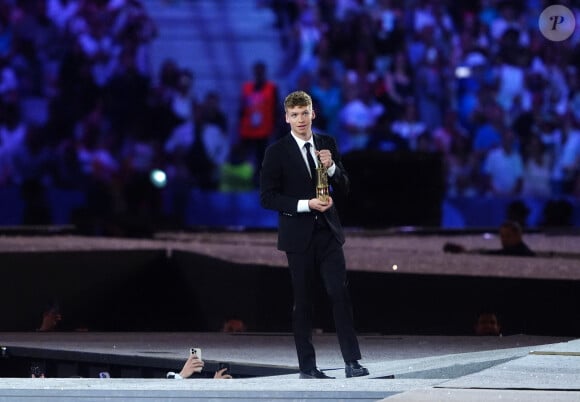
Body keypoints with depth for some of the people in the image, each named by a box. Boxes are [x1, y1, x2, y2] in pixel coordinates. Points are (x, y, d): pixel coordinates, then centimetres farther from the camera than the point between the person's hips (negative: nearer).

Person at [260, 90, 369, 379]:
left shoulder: (327, 144, 8)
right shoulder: (277, 152, -3)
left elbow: (344, 189, 10)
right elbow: (267, 197, -7)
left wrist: (331, 167, -10)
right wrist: (305, 205, -16)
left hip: (328, 232, 2)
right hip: (298, 236, -2)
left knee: (340, 294, -7)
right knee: (302, 302, 3)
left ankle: (352, 362, -8)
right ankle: (307, 367, 9)